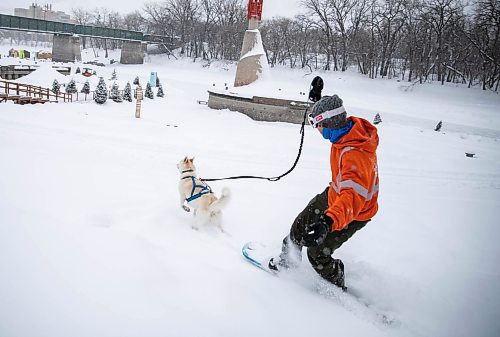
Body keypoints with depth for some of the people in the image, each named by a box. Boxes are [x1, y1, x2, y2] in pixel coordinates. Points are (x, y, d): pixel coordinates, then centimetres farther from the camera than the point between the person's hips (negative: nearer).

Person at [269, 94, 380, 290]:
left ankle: (337, 289, 31)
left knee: (317, 255, 3)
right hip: (335, 195, 9)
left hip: (353, 213, -9)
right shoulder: (352, 126, -12)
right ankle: (287, 260, 43)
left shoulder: (355, 155, -41)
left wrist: (328, 222, -70)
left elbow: (353, 196, -55)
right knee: (300, 225, 18)